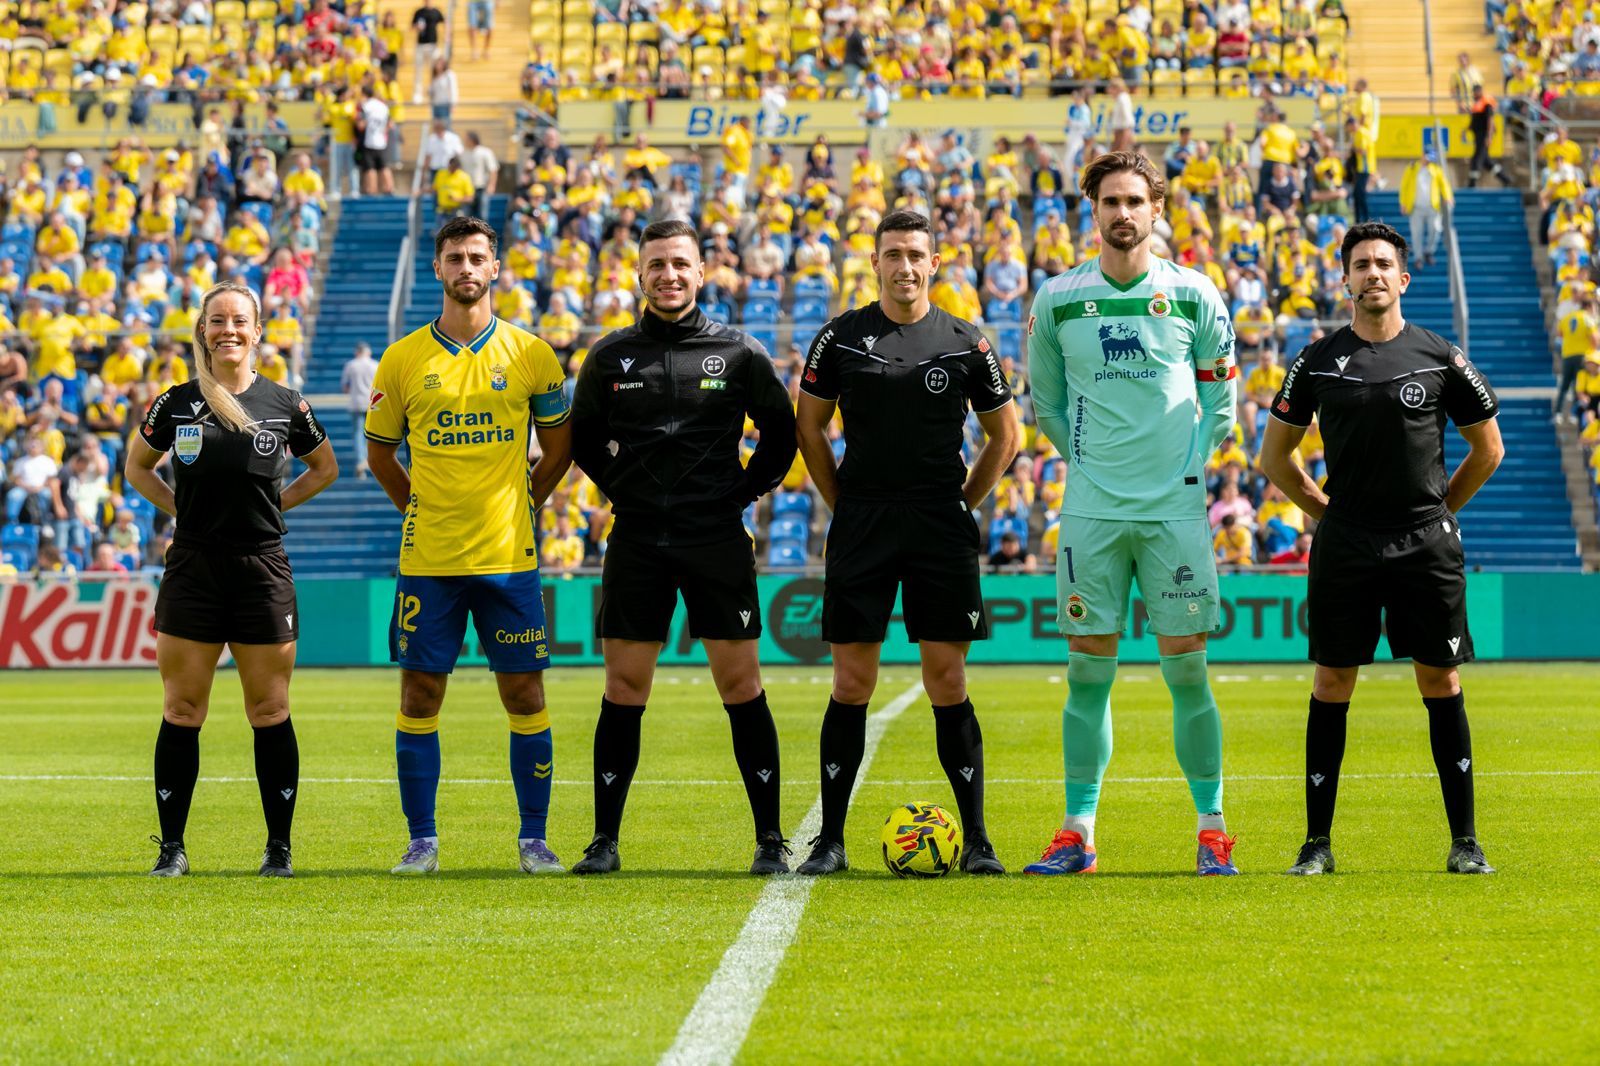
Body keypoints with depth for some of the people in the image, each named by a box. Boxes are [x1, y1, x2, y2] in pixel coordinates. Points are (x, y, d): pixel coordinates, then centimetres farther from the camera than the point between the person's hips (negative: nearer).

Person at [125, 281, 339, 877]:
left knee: (270, 713, 1)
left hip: (263, 570, 0)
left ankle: (279, 848, 9)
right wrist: (183, 508, 5)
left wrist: (272, 504, 6)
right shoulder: (175, 405, 3)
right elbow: (137, 468, 17)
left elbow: (325, 468, 17)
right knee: (181, 710, 1)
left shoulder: (285, 405, 3)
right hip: (192, 567, 0)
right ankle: (172, 846, 8)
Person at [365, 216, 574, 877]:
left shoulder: (530, 355, 2)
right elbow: (380, 455, 13)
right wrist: (422, 509, 7)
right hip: (427, 559, 0)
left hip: (508, 556, 0)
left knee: (524, 693, 1)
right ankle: (422, 842, 9)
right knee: (420, 696, 1)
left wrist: (521, 502, 6)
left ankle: (534, 840, 10)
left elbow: (558, 448, 12)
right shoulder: (402, 360, 3)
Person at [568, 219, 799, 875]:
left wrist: (742, 494, 2)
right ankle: (605, 841, 8)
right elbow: (583, 438, 18)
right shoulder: (611, 355, 6)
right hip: (637, 542, 1)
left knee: (741, 684, -3)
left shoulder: (738, 352, 2)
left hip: (718, 540, -1)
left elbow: (780, 434, 11)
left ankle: (770, 840, 3)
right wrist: (623, 491, 8)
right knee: (624, 689, 1)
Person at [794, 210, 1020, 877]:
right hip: (861, 523, 0)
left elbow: (1004, 435, 14)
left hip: (941, 526, 0)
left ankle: (976, 840, 3)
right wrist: (842, 503, 6)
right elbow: (809, 426, 12)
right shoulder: (841, 338, 4)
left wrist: (962, 502, 7)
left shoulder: (965, 344, 5)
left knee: (948, 682, -1)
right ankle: (830, 841, 4)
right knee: (852, 682, -1)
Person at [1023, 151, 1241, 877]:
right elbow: (1044, 399, 15)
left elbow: (1222, 395, 12)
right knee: (1088, 670, 1)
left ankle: (1211, 827, 8)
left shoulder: (1192, 294, 2)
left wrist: (1191, 461, 3)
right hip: (1092, 510, 1)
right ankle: (1078, 832, 6)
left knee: (1186, 668, 0)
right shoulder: (1058, 299, 3)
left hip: (1176, 508, -1)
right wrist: (1085, 459, 7)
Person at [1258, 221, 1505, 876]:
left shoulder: (1440, 358, 3)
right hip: (1343, 547, 1)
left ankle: (1464, 842, 7)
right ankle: (1317, 841, 7)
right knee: (1331, 686, 1)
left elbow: (1488, 448, 13)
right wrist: (1326, 509, 9)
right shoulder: (1318, 361, 5)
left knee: (1441, 682, 1)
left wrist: (1440, 509, 9)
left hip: (1427, 545, -1)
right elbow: (1274, 456, 14)